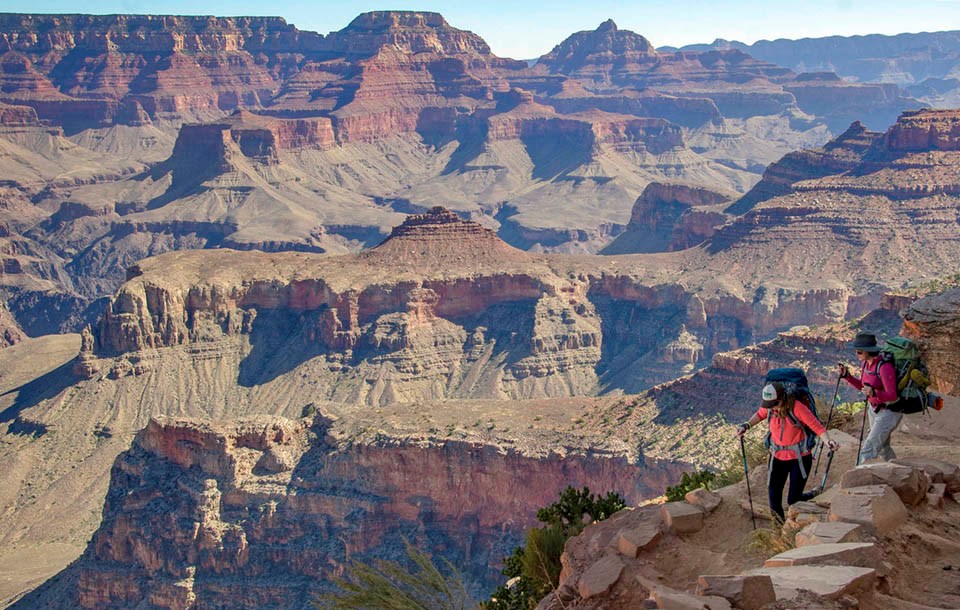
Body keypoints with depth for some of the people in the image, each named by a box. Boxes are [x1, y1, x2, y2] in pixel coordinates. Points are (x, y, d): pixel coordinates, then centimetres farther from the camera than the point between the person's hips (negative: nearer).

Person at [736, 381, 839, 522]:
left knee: (793, 499, -3)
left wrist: (828, 441, -38)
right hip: (778, 456, 4)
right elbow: (760, 415, 15)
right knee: (774, 493, 4)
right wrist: (746, 425, 1)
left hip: (799, 457, -4)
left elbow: (816, 426, -21)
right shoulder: (768, 407, -9)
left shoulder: (796, 407, -24)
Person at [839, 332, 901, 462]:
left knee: (868, 450, -14)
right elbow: (862, 386, 12)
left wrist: (874, 393, -47)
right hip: (873, 408, 9)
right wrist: (847, 375, -2)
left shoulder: (884, 367, -28)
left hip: (889, 411, -9)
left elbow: (892, 396, -29)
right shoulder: (865, 363, -2)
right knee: (882, 447, 25)